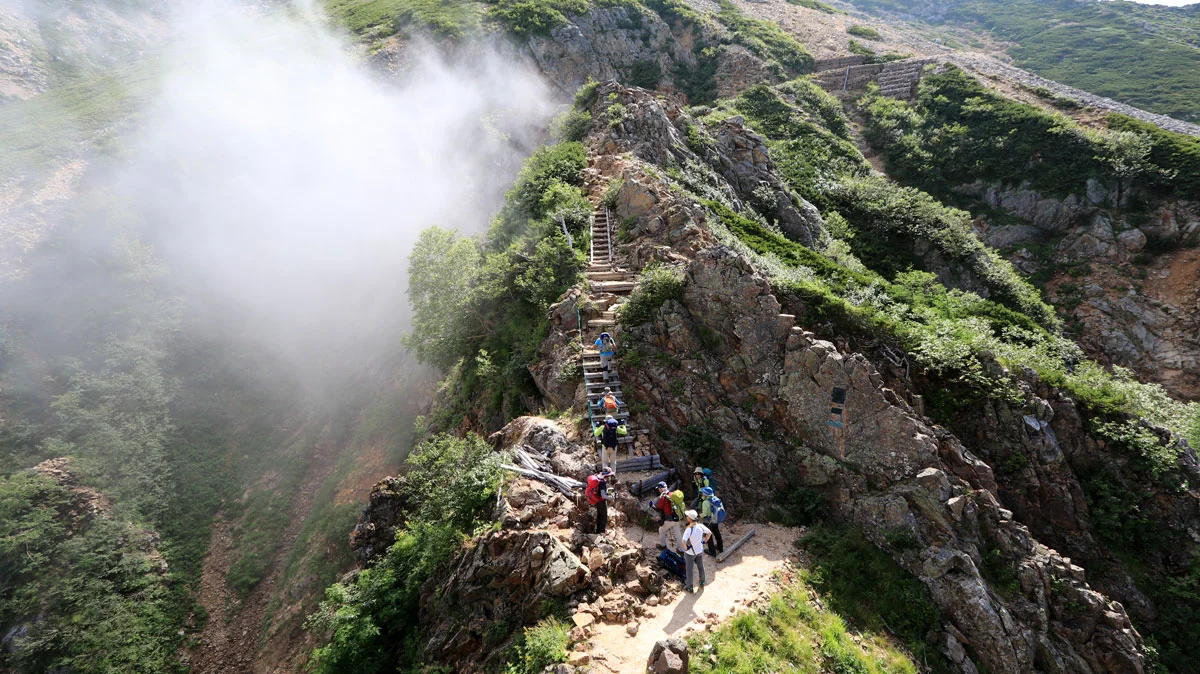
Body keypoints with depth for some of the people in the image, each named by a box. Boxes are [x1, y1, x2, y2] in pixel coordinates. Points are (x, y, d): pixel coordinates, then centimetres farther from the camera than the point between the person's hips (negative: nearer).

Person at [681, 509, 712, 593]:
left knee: (690, 569, 14)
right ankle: (702, 582, 46)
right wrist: (704, 541, 7)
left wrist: (685, 548, -21)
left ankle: (690, 587, 30)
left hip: (690, 553, -5)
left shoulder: (689, 529, -33)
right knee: (701, 567, 26)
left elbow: (684, 542, -41)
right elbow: (709, 533, -2)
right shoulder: (700, 526, -17)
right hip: (700, 551, 5)